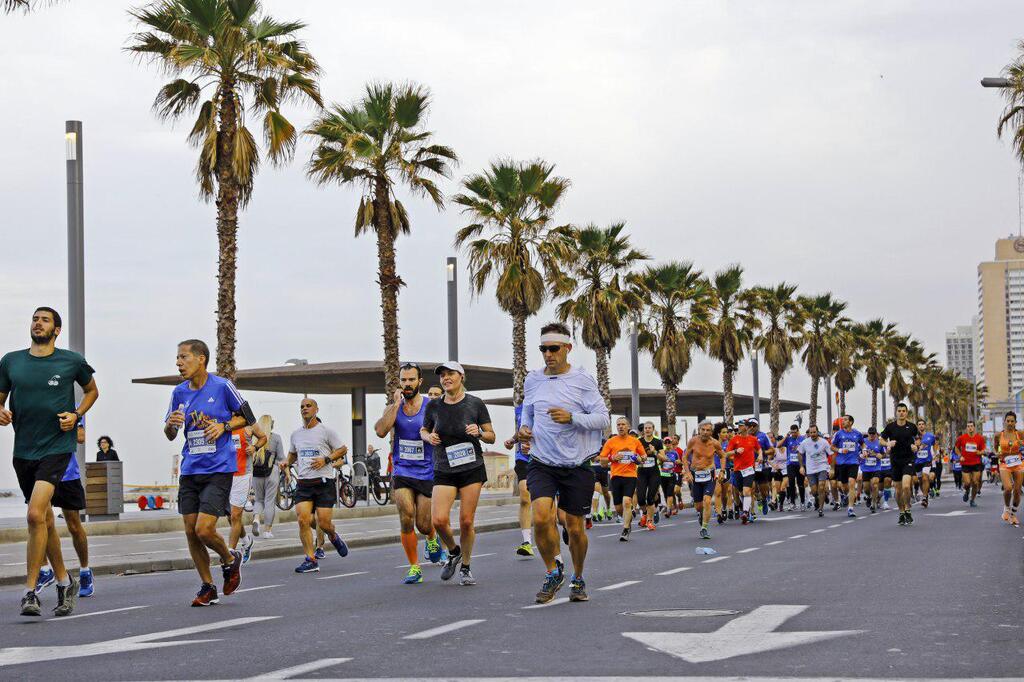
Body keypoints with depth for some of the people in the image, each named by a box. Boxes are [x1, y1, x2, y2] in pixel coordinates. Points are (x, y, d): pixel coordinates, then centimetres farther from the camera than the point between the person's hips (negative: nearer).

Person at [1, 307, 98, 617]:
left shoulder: (72, 361, -1)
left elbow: (92, 390, 16)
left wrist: (77, 415, -1)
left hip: (57, 448, -4)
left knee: (35, 515, -20)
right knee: (45, 520, 14)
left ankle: (30, 591, -15)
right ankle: (64, 581, 31)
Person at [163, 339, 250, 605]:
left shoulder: (222, 386, -7)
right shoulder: (179, 393, 7)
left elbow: (247, 417, 4)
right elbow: (170, 435, 15)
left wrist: (224, 426, -13)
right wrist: (171, 424, -8)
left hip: (218, 470, -5)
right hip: (190, 470, 5)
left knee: (204, 530, -14)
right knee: (191, 532, 4)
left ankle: (230, 559, 18)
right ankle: (208, 588, 19)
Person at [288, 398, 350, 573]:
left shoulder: (326, 431, 0)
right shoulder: (296, 434, 14)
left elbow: (342, 449, 3)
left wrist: (326, 459, -11)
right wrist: (287, 463, 9)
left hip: (324, 483, -4)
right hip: (303, 484, 4)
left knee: (323, 522, -7)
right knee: (303, 520, -13)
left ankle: (333, 537, 31)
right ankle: (311, 560, -7)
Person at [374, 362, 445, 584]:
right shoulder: (393, 408, 4)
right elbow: (380, 431, -14)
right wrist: (397, 404, -13)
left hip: (427, 473, -2)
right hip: (402, 472, 2)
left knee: (423, 524, 2)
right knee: (406, 520, -12)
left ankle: (432, 539, 39)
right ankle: (414, 568, 1)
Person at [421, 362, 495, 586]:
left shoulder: (475, 404, -1)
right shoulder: (434, 406, 3)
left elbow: (491, 436, 5)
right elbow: (423, 430, 19)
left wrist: (478, 433, -16)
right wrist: (429, 437, -3)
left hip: (472, 468, -1)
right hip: (444, 470, 1)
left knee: (466, 521, -2)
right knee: (439, 520, -13)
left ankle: (465, 567, 16)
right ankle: (453, 552, 17)